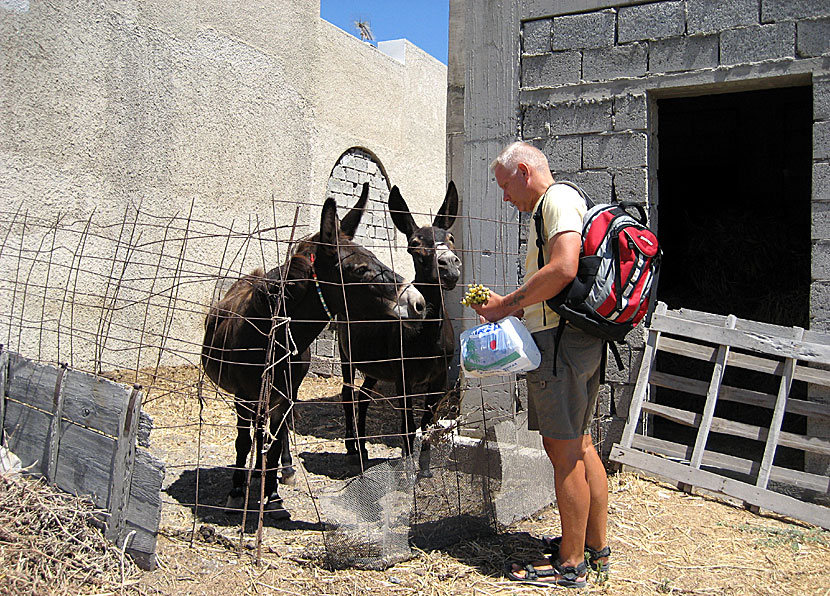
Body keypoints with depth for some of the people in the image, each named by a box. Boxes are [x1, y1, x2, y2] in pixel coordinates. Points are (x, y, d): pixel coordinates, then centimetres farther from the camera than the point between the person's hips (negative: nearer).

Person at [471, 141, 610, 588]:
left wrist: (508, 304, -14)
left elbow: (563, 269, -24)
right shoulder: (556, 204, 23)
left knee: (562, 449, -4)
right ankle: (596, 545, 28)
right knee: (579, 444, 16)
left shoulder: (557, 197, -8)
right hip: (580, 337, 11)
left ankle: (571, 564, 5)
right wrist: (512, 308, 14)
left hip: (559, 340, -11)